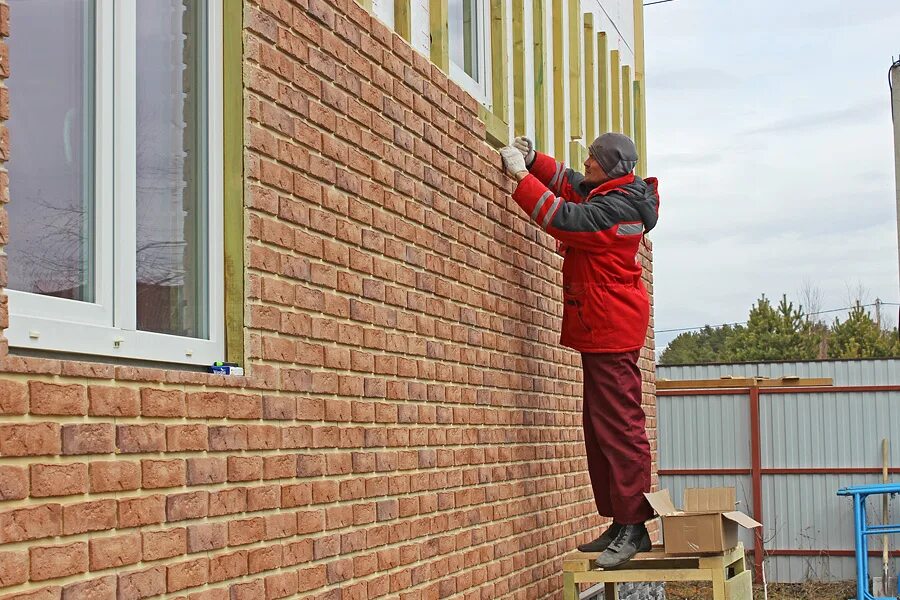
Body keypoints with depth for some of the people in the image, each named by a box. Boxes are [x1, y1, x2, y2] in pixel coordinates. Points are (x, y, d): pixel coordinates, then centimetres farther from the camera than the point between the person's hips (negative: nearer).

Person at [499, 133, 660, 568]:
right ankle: (620, 522, 14)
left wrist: (521, 175, -18)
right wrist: (533, 160, 11)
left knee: (618, 425, -11)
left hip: (611, 328, -11)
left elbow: (565, 218, -24)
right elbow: (569, 184, 27)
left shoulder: (617, 207, -16)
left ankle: (633, 526, -11)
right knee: (599, 426, 11)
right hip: (600, 329, 11)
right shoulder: (609, 195, 16)